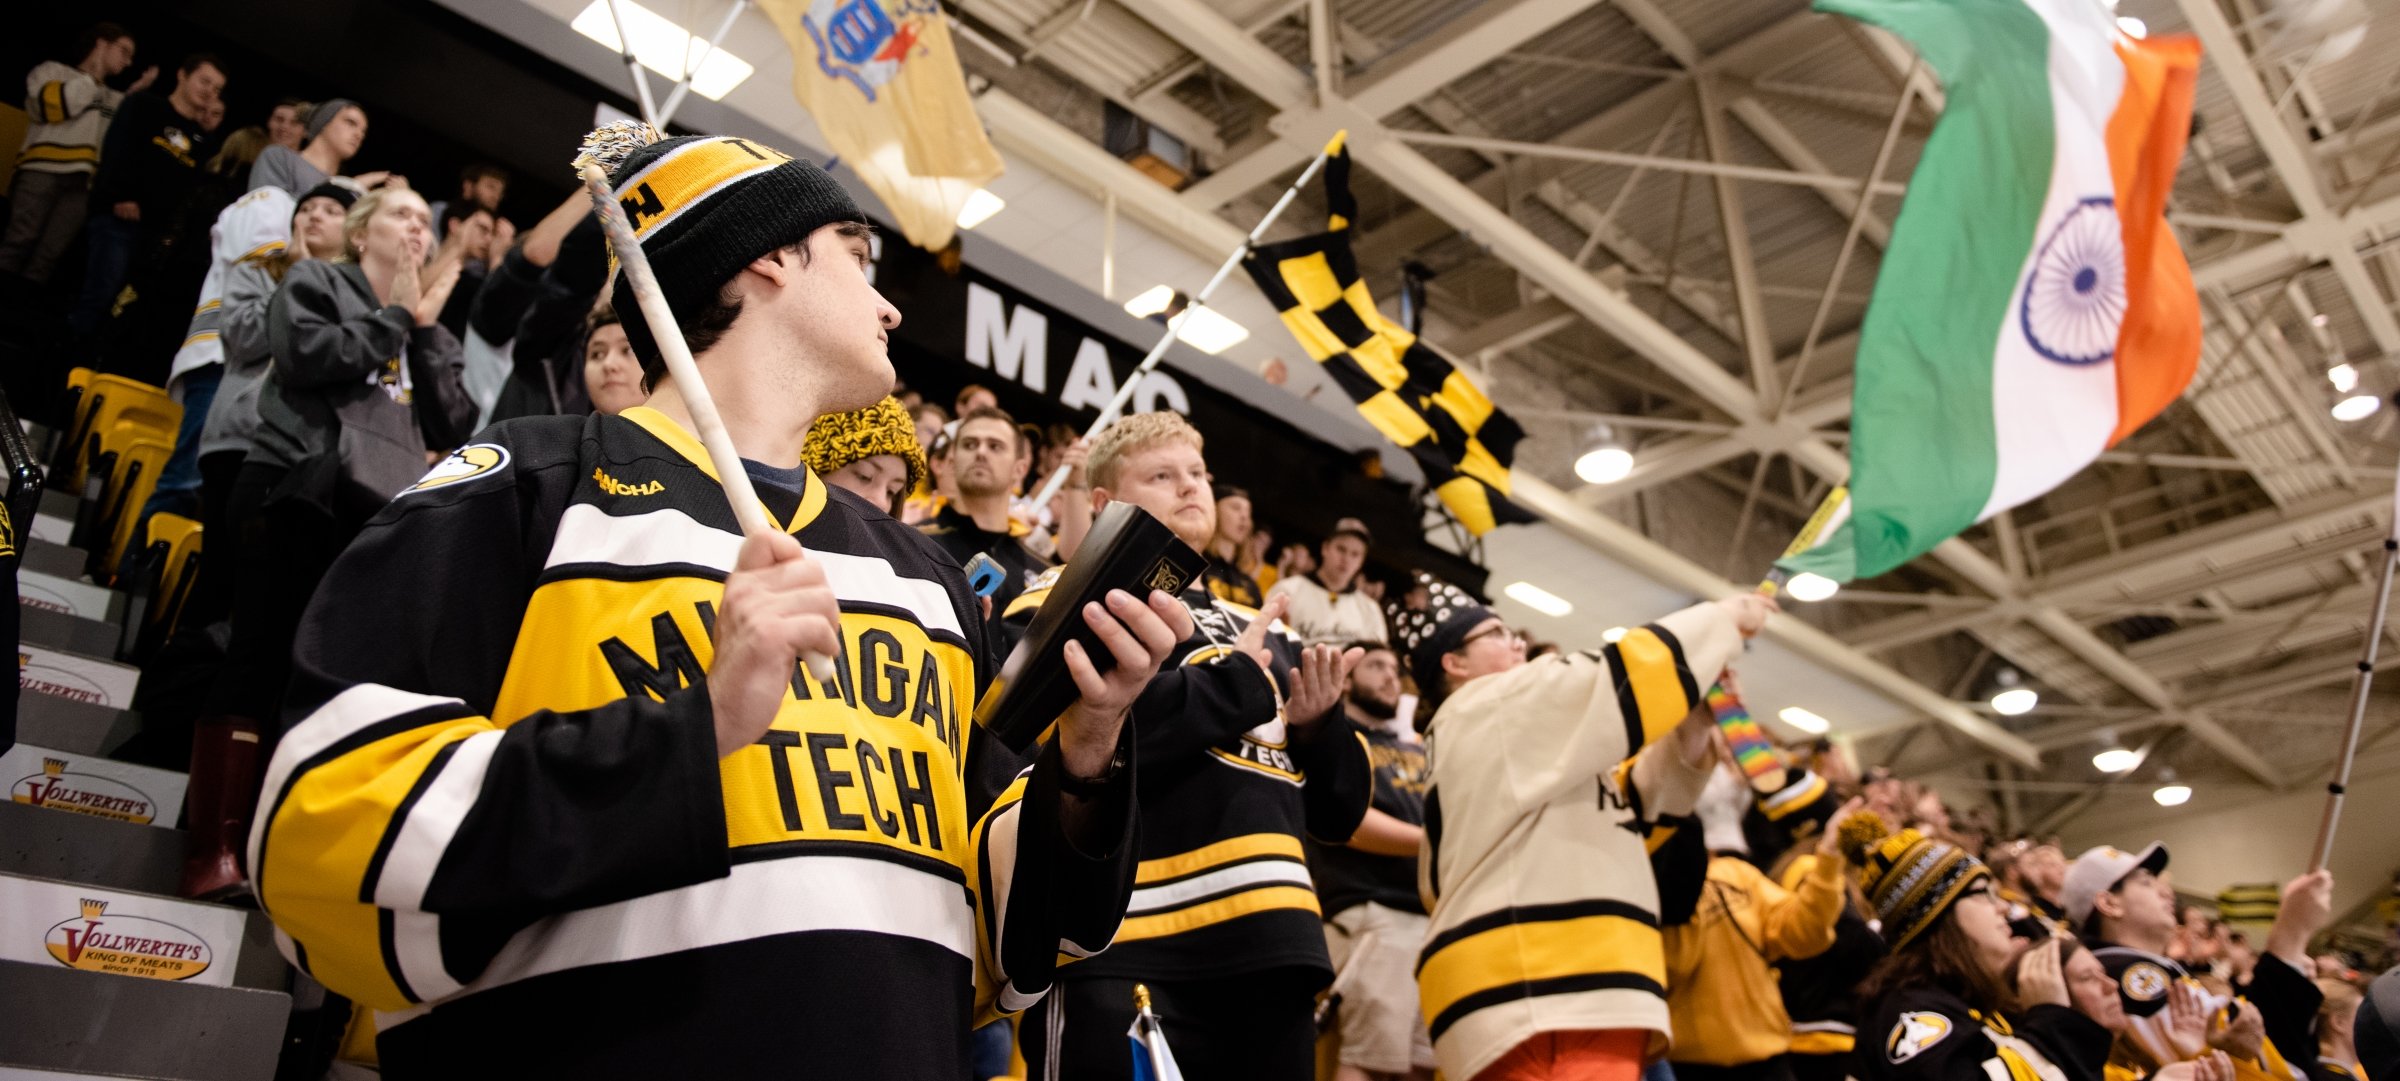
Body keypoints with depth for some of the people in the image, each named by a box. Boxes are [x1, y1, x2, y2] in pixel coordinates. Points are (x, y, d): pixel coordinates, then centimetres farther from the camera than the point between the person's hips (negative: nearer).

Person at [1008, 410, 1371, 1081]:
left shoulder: (1261, 634, 23)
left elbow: (1340, 811, 23)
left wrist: (1319, 726, 1)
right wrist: (1237, 685, -7)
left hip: (1269, 956, 7)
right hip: (1124, 952, -6)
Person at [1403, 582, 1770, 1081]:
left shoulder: (1511, 733, 32)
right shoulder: (1492, 708, 1)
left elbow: (1631, 796, 29)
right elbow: (1620, 680, -4)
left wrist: (1691, 734, 14)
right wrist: (1724, 618, 10)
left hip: (1547, 992, 11)